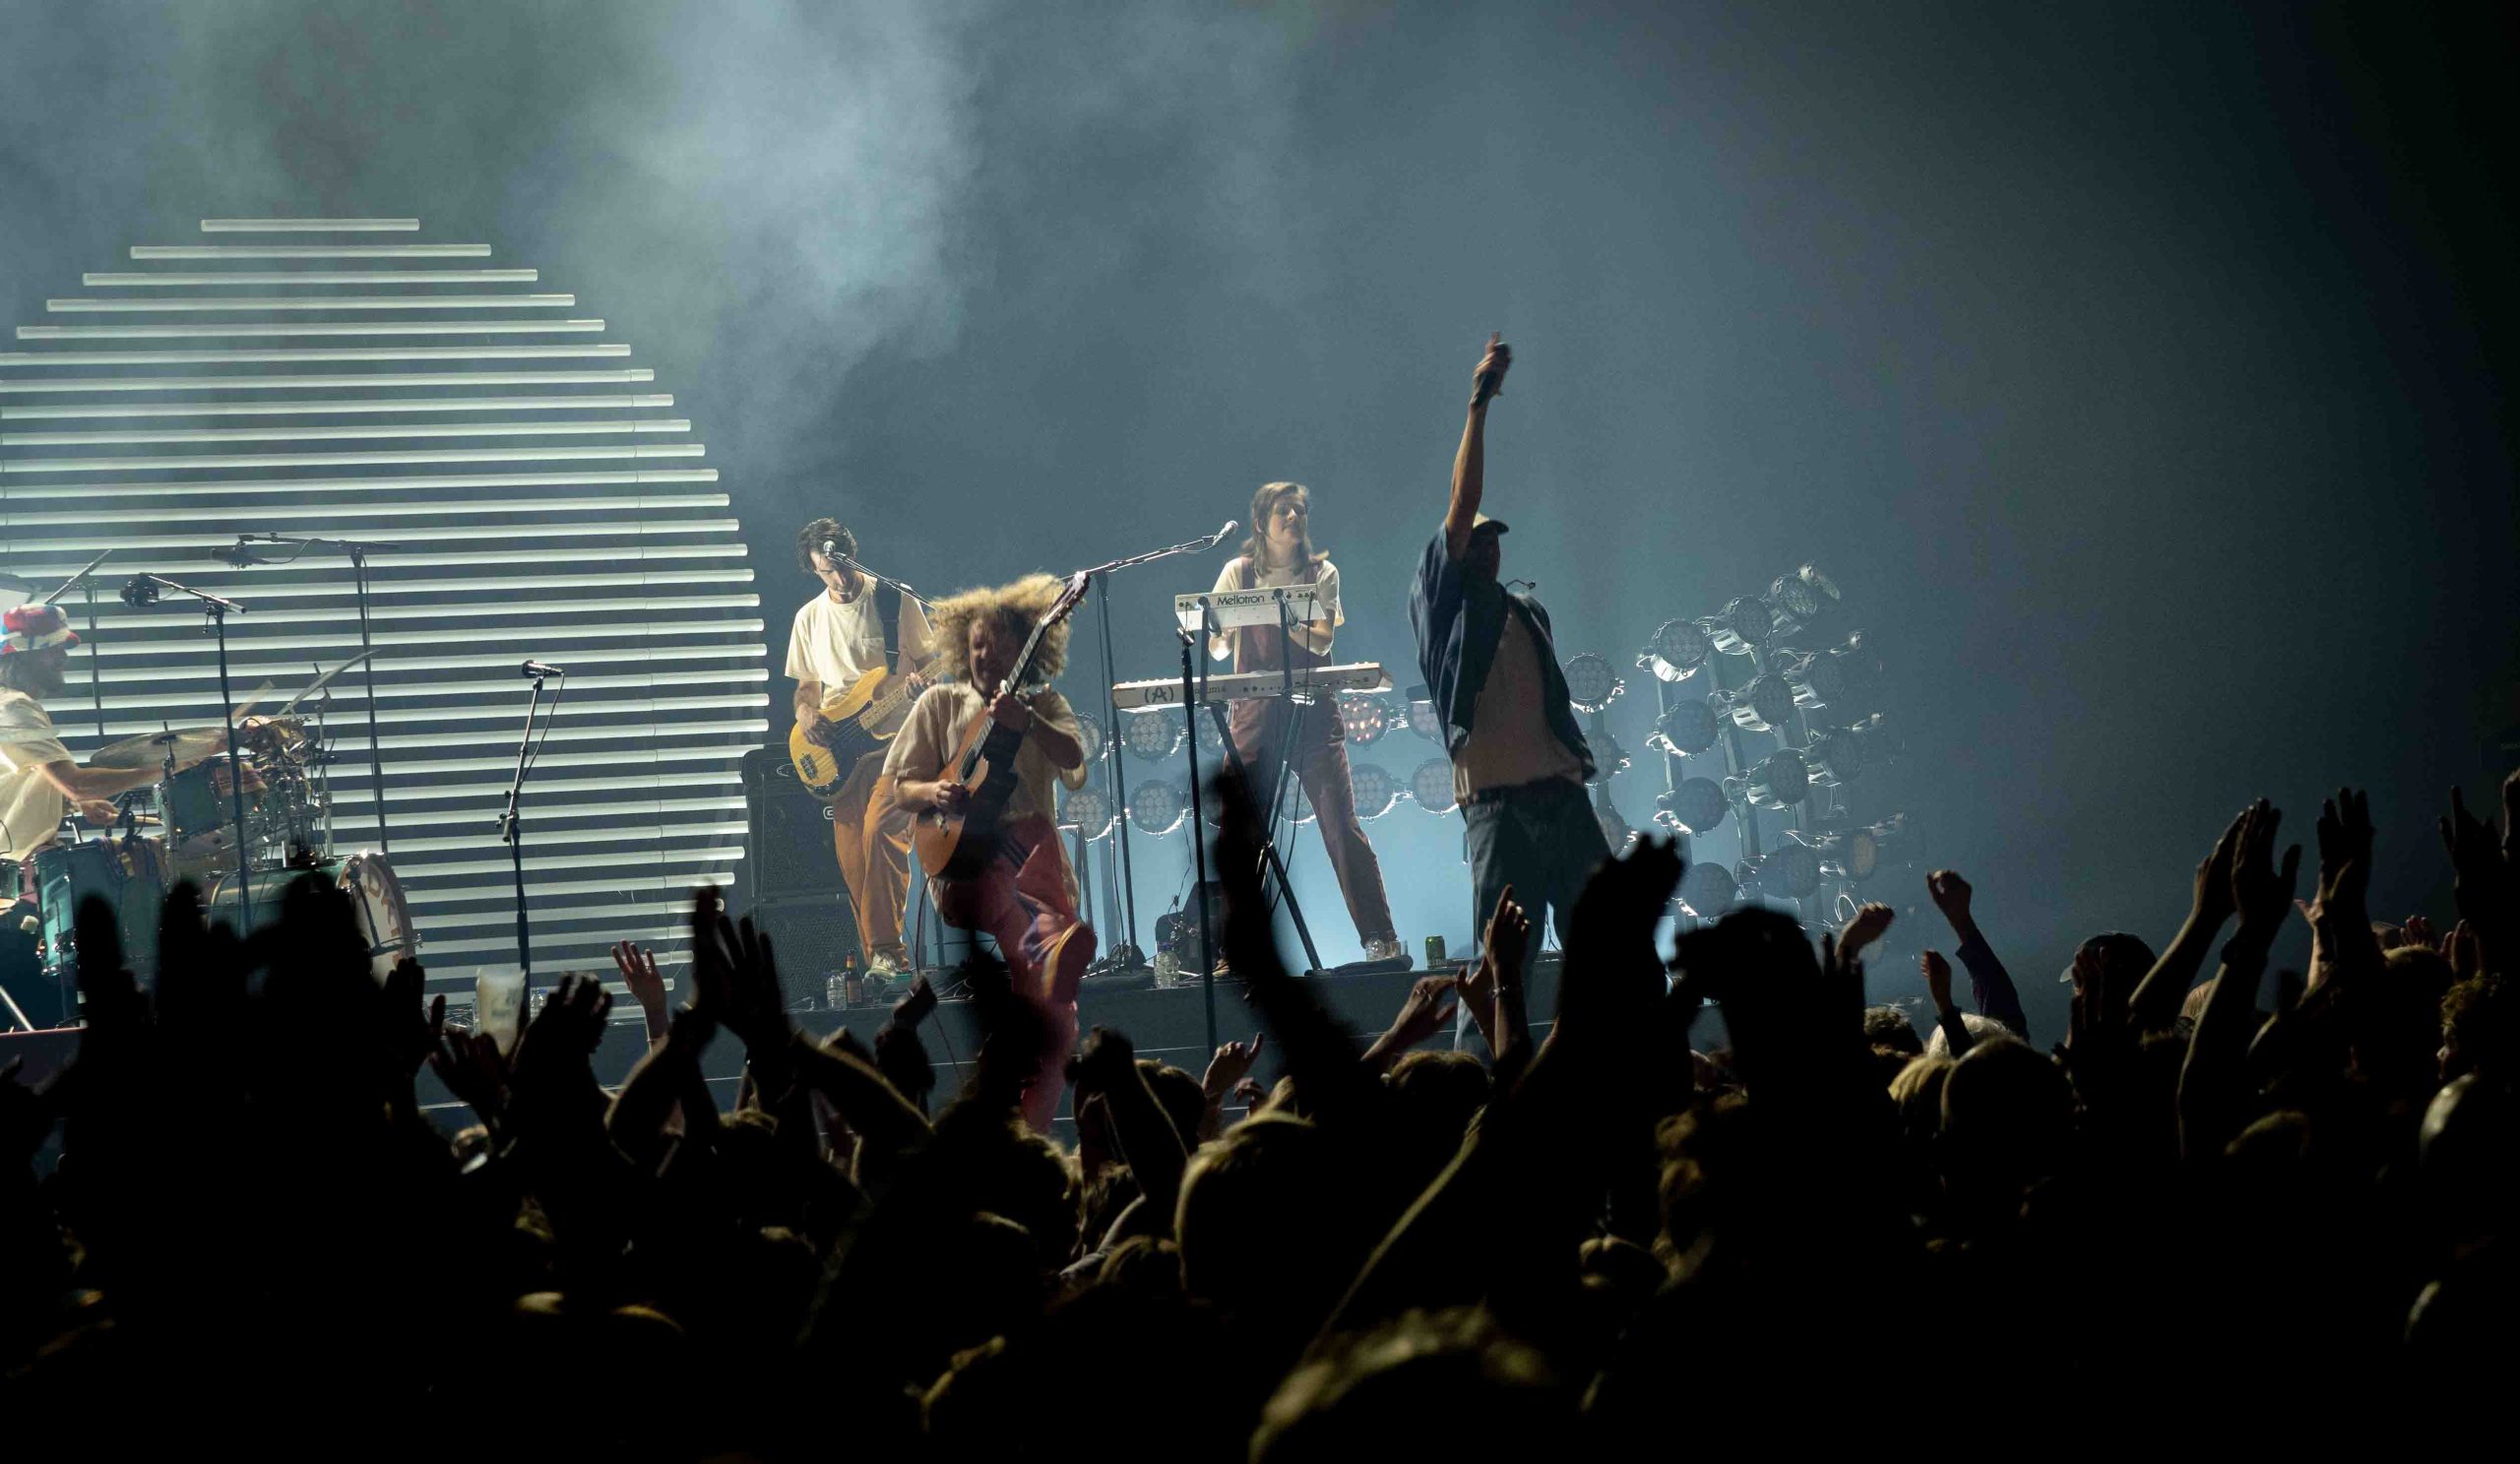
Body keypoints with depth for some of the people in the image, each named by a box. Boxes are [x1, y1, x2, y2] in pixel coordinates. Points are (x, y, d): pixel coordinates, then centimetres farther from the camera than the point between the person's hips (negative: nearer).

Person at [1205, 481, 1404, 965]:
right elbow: (1217, 648, 6)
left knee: (1342, 825, -9)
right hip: (1253, 713, 1)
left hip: (1310, 712, -1)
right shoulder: (1239, 573, 10)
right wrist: (1216, 630, -16)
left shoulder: (1321, 573, 7)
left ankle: (1381, 939, -9)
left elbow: (1322, 641, -6)